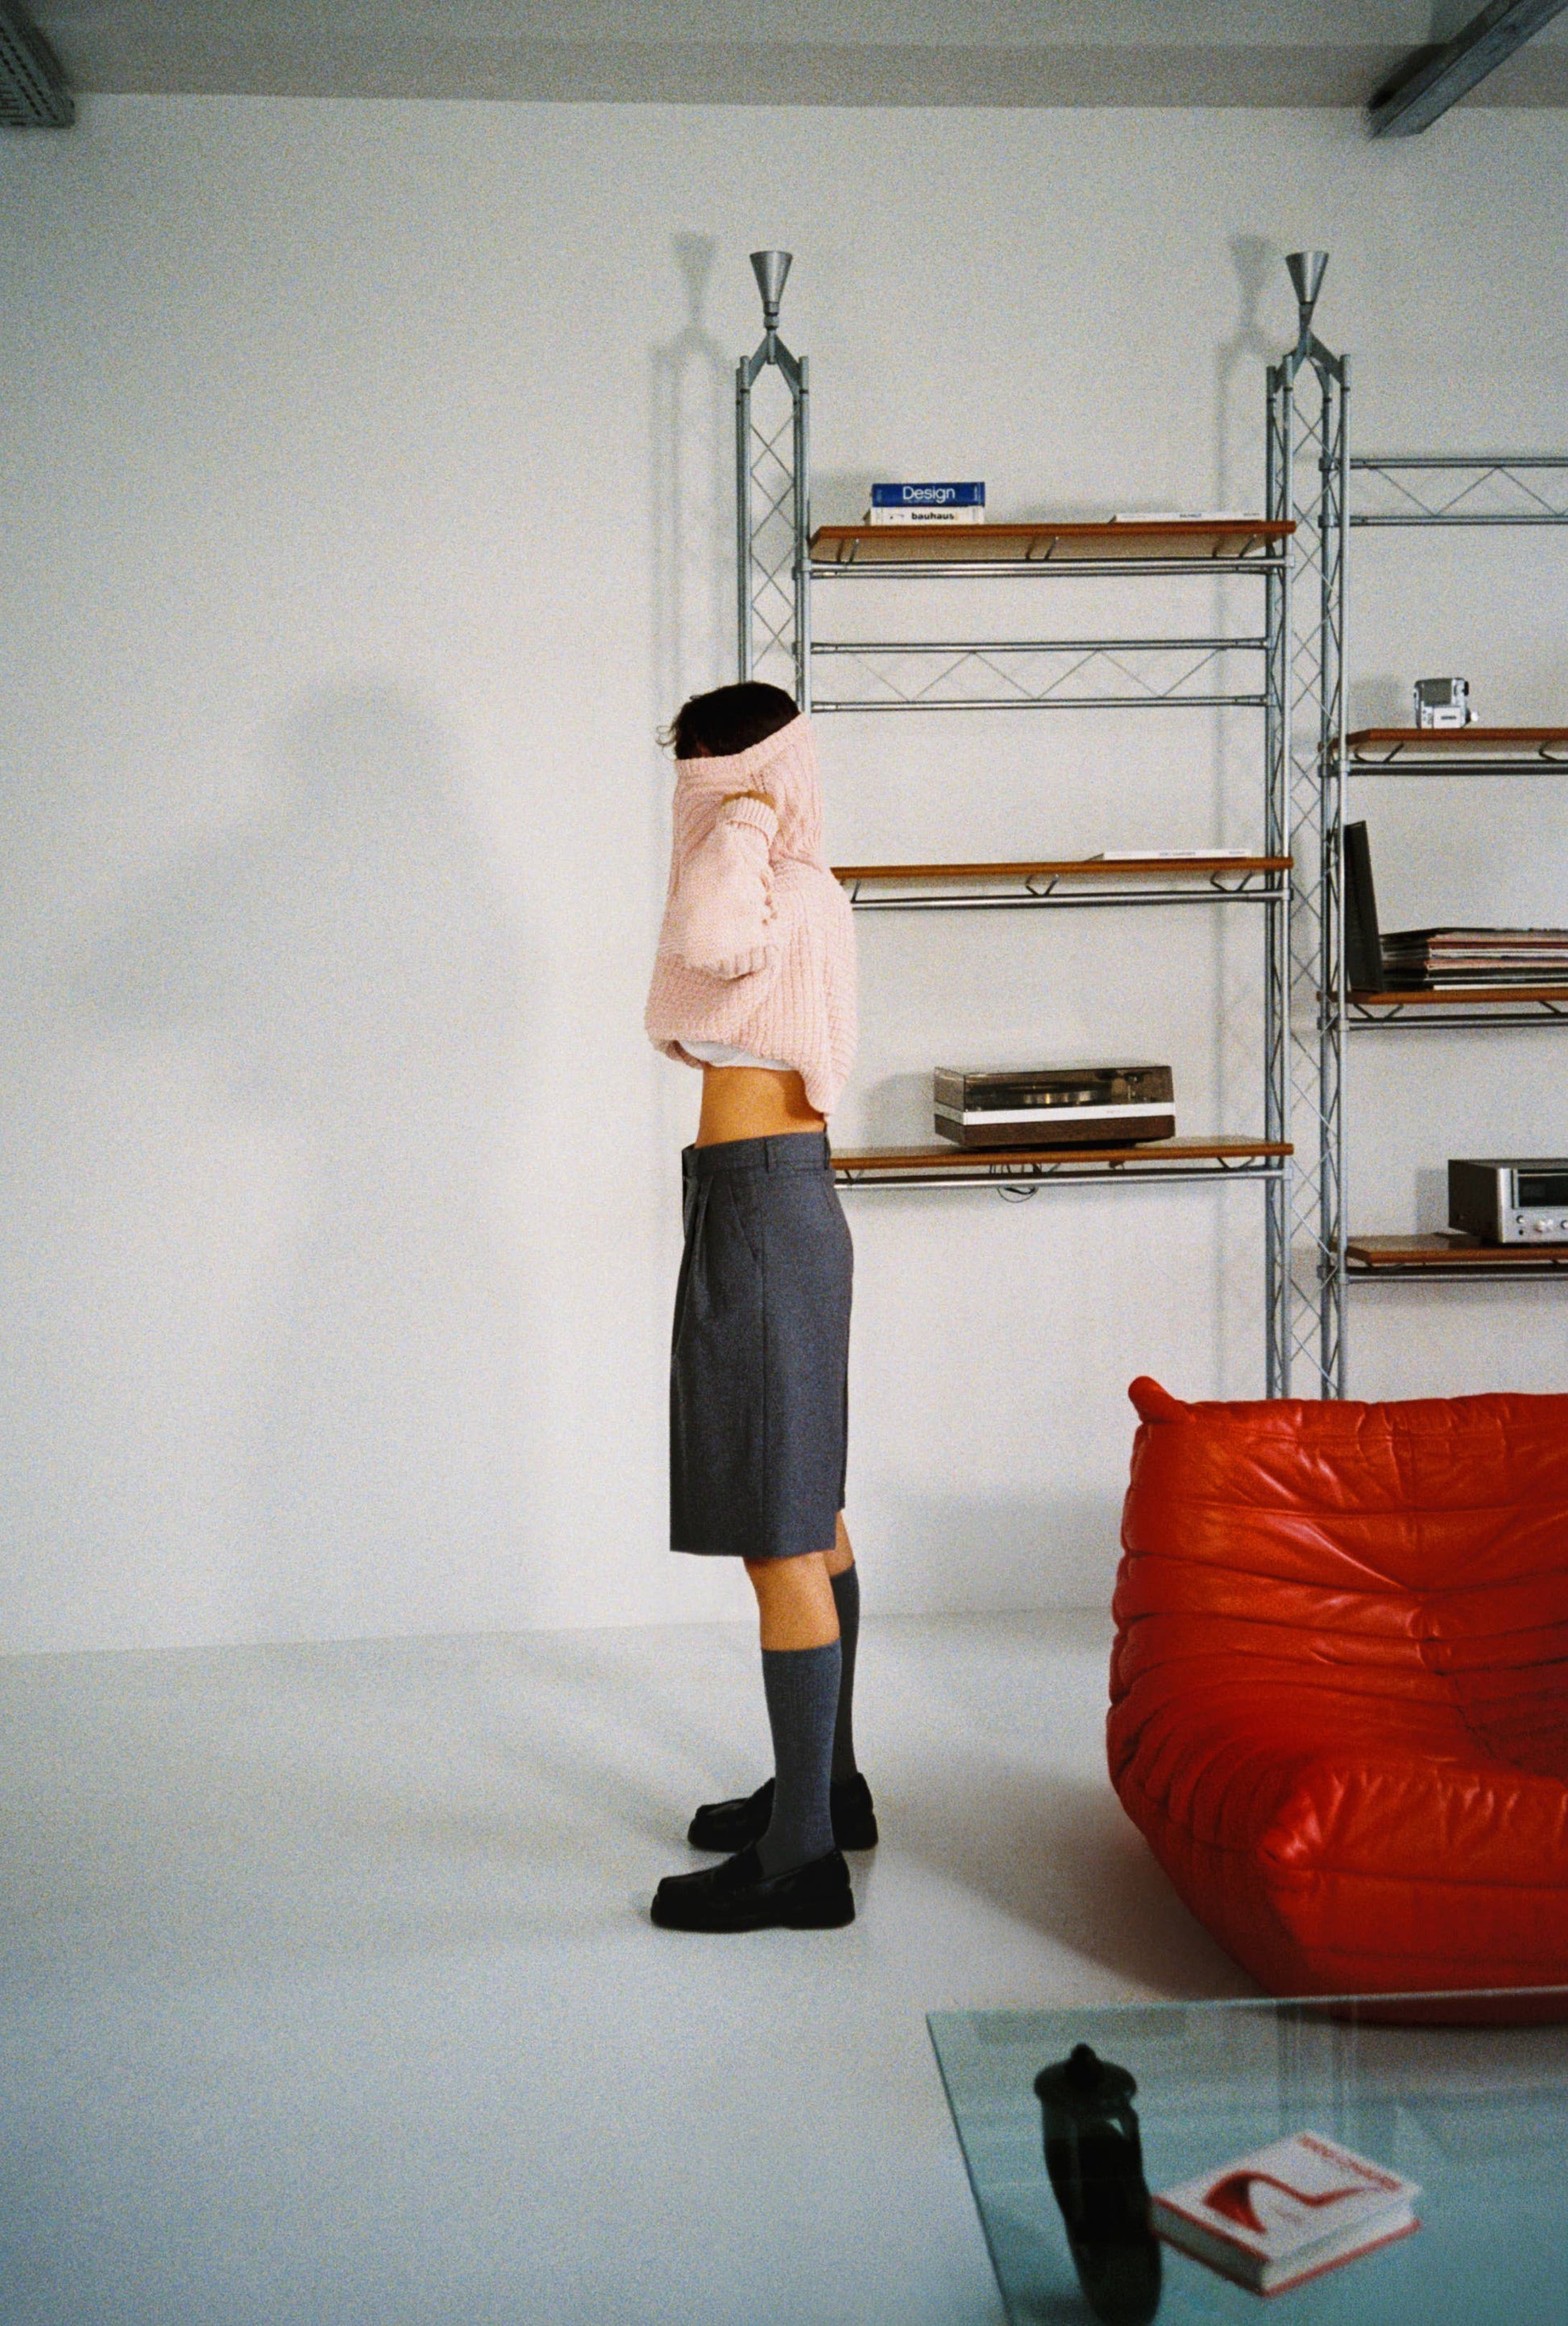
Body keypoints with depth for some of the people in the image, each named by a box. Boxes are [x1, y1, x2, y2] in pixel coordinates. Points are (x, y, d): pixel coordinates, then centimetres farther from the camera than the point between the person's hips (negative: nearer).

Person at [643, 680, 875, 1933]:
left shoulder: (786, 898, -16)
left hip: (757, 1209, -11)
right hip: (784, 1201, 11)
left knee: (780, 1538, -6)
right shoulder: (798, 896, 16)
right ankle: (826, 1783, 32)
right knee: (808, 1513, 18)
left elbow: (710, 939, -38)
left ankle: (801, 1856, 2)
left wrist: (743, 826, -23)